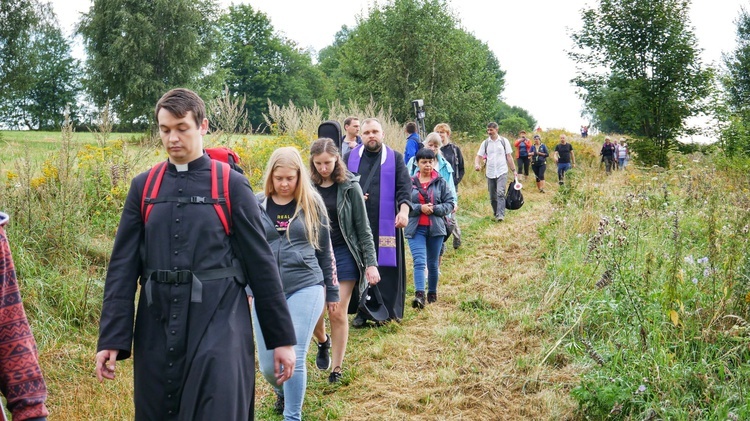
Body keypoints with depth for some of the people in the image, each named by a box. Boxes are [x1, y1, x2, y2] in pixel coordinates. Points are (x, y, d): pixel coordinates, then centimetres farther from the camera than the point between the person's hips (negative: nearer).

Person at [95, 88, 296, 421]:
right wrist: (112, 339, -2)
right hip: (157, 329, 3)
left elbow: (261, 265, 0)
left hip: (219, 325, -3)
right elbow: (122, 266, 5)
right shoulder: (143, 186, 7)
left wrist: (281, 338, 0)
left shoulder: (232, 185, -1)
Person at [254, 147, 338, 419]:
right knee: (267, 365, 7)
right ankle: (282, 392, 42)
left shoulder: (312, 204, 1)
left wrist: (331, 290, 10)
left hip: (305, 288, -1)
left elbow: (324, 251, 8)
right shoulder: (256, 205, 2)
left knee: (295, 358, -7)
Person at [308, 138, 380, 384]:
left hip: (344, 253, -2)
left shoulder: (349, 186, -5)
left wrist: (371, 263, -7)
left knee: (338, 313, 0)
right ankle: (323, 342, 30)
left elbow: (363, 227, -2)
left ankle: (338, 368, 17)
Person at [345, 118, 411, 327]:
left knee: (387, 266, 0)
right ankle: (363, 311, 12)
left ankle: (389, 309, 11)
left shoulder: (395, 158, 6)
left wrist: (404, 209, -18)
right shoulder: (350, 158, 11)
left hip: (386, 224, -1)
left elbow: (404, 186, -2)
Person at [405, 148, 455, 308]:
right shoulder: (410, 182, 0)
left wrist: (435, 209, -14)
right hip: (416, 228, -2)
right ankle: (419, 295, -24)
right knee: (419, 261, -15)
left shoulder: (441, 182, 3)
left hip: (436, 228, 2)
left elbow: (450, 203, 2)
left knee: (433, 263, 13)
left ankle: (432, 293, 28)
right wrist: (420, 208, -15)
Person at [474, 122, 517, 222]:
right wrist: (476, 164, -20)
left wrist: (514, 170, 2)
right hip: (490, 173, 3)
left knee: (500, 193, -18)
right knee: (492, 196, 9)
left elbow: (509, 156, 4)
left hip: (502, 172, -3)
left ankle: (500, 215, -21)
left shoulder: (504, 141, 2)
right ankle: (495, 212, 26)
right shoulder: (485, 143, 5)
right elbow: (479, 156, 2)